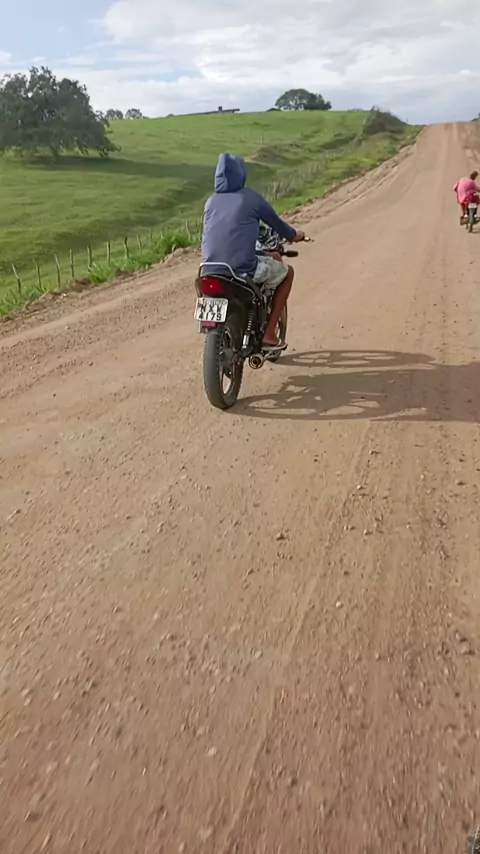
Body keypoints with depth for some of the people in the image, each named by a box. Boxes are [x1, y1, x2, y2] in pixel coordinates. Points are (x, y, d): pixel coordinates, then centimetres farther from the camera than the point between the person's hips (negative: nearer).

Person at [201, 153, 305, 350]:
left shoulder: (211, 201, 14)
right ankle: (269, 334, 14)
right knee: (287, 272, 20)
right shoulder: (250, 197, 1)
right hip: (242, 269, -5)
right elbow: (275, 222, 15)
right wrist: (293, 235, 37)